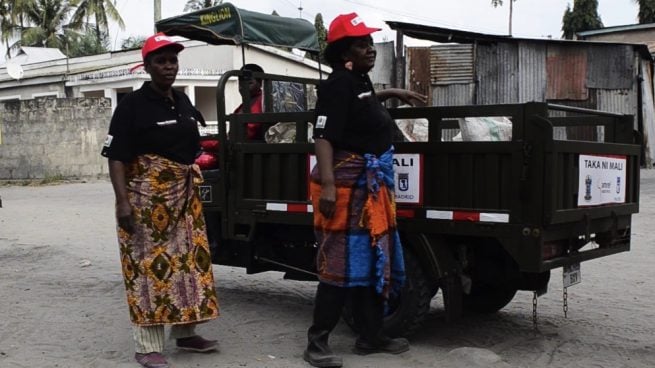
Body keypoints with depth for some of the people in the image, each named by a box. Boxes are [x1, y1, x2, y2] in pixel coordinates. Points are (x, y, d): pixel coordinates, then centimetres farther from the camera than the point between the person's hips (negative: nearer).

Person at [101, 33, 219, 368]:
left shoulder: (183, 101, 12)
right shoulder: (132, 104, -9)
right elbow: (116, 157, -13)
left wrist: (193, 186, 18)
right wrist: (123, 201, -22)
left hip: (184, 196, 7)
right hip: (146, 197, -7)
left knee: (188, 260, 11)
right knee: (149, 264, -4)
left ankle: (185, 333, 24)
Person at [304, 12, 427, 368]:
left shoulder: (360, 81, 15)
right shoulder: (338, 83, -14)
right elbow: (323, 136, -23)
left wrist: (392, 93, 40)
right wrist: (328, 184, -32)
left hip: (371, 182, 10)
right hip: (347, 182, -10)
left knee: (374, 262, 13)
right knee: (343, 264, -9)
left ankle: (371, 336, 23)